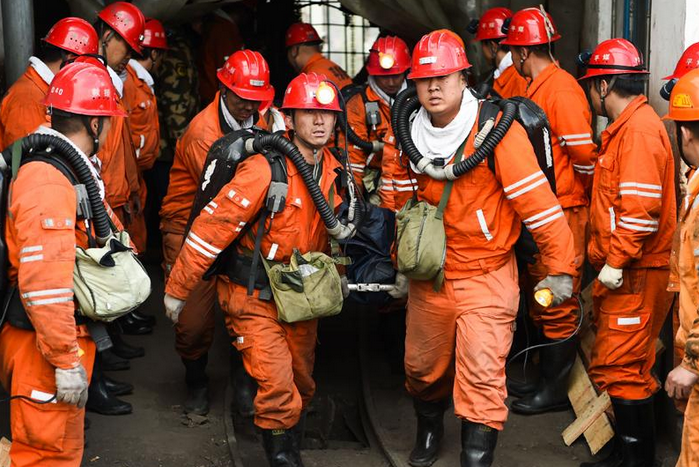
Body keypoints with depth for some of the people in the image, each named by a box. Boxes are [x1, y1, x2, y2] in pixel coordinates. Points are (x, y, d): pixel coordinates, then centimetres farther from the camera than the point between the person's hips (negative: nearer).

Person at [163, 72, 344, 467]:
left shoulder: (334, 171, -2)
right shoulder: (265, 170, -23)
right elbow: (213, 227, -22)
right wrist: (177, 289, -18)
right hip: (255, 297, -6)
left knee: (301, 385, 17)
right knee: (277, 388, -13)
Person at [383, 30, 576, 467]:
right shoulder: (410, 134, 1)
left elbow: (536, 198, -17)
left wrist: (560, 267, -15)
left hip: (486, 277, -5)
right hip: (429, 275, 6)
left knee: (482, 377, -10)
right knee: (422, 367, 20)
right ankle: (429, 430, 48)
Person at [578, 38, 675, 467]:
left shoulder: (639, 129, -16)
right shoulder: (626, 126, 16)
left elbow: (640, 207, -25)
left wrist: (616, 262, -22)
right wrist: (605, 256, 21)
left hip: (636, 274, -10)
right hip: (623, 270, 10)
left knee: (621, 367, -6)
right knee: (626, 364, 15)